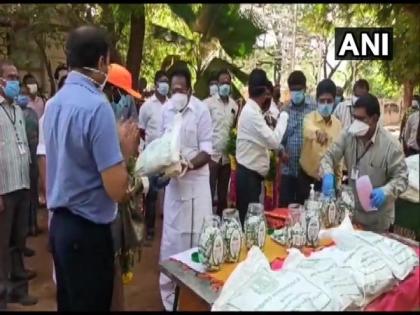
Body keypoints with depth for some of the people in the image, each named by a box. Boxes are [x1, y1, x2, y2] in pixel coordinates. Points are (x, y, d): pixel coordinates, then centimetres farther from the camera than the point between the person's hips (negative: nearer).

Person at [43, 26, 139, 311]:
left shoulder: (54, 103, 5)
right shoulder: (97, 106, -20)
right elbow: (117, 190, -22)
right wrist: (126, 149, -6)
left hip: (60, 223, 8)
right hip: (88, 230, -8)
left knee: (68, 303, 22)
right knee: (91, 305, 10)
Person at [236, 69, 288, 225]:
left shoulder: (253, 110, 11)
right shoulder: (251, 112, -19)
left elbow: (267, 139, 17)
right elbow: (274, 141, -22)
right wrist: (283, 115, -13)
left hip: (252, 174, 10)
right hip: (249, 175, -10)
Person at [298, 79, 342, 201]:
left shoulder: (337, 124, 4)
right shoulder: (310, 118, -9)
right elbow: (308, 130, -36)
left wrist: (338, 179, 10)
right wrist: (318, 132, -58)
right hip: (307, 178, -3)